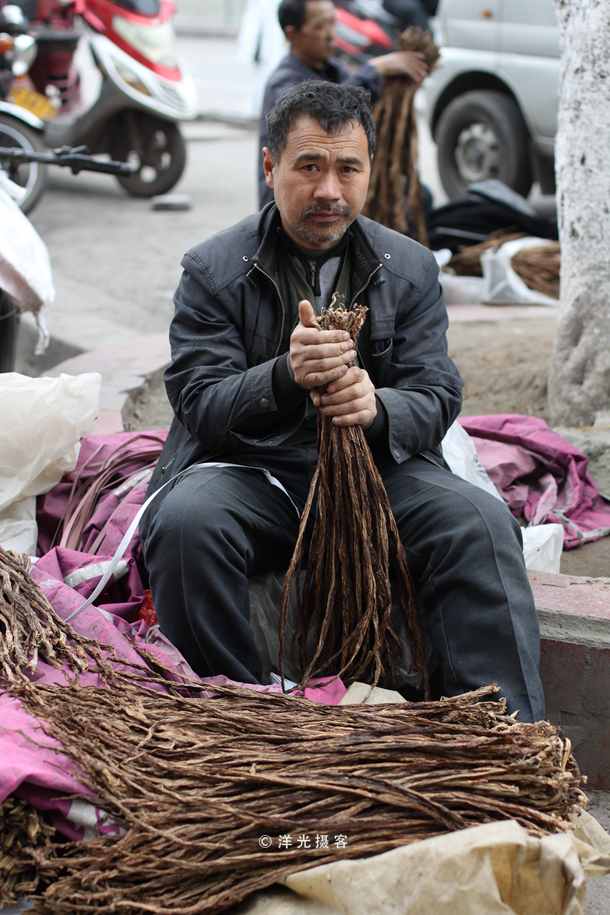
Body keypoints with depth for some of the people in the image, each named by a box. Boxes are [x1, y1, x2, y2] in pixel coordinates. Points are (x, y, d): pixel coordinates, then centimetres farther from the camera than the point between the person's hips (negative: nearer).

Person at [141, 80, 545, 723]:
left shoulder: (410, 268, 8)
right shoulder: (212, 270, 0)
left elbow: (436, 399, 3)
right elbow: (200, 406, -8)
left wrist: (377, 410, -24)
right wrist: (285, 377, -31)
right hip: (251, 471, -1)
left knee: (480, 523, -25)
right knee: (184, 521, -33)